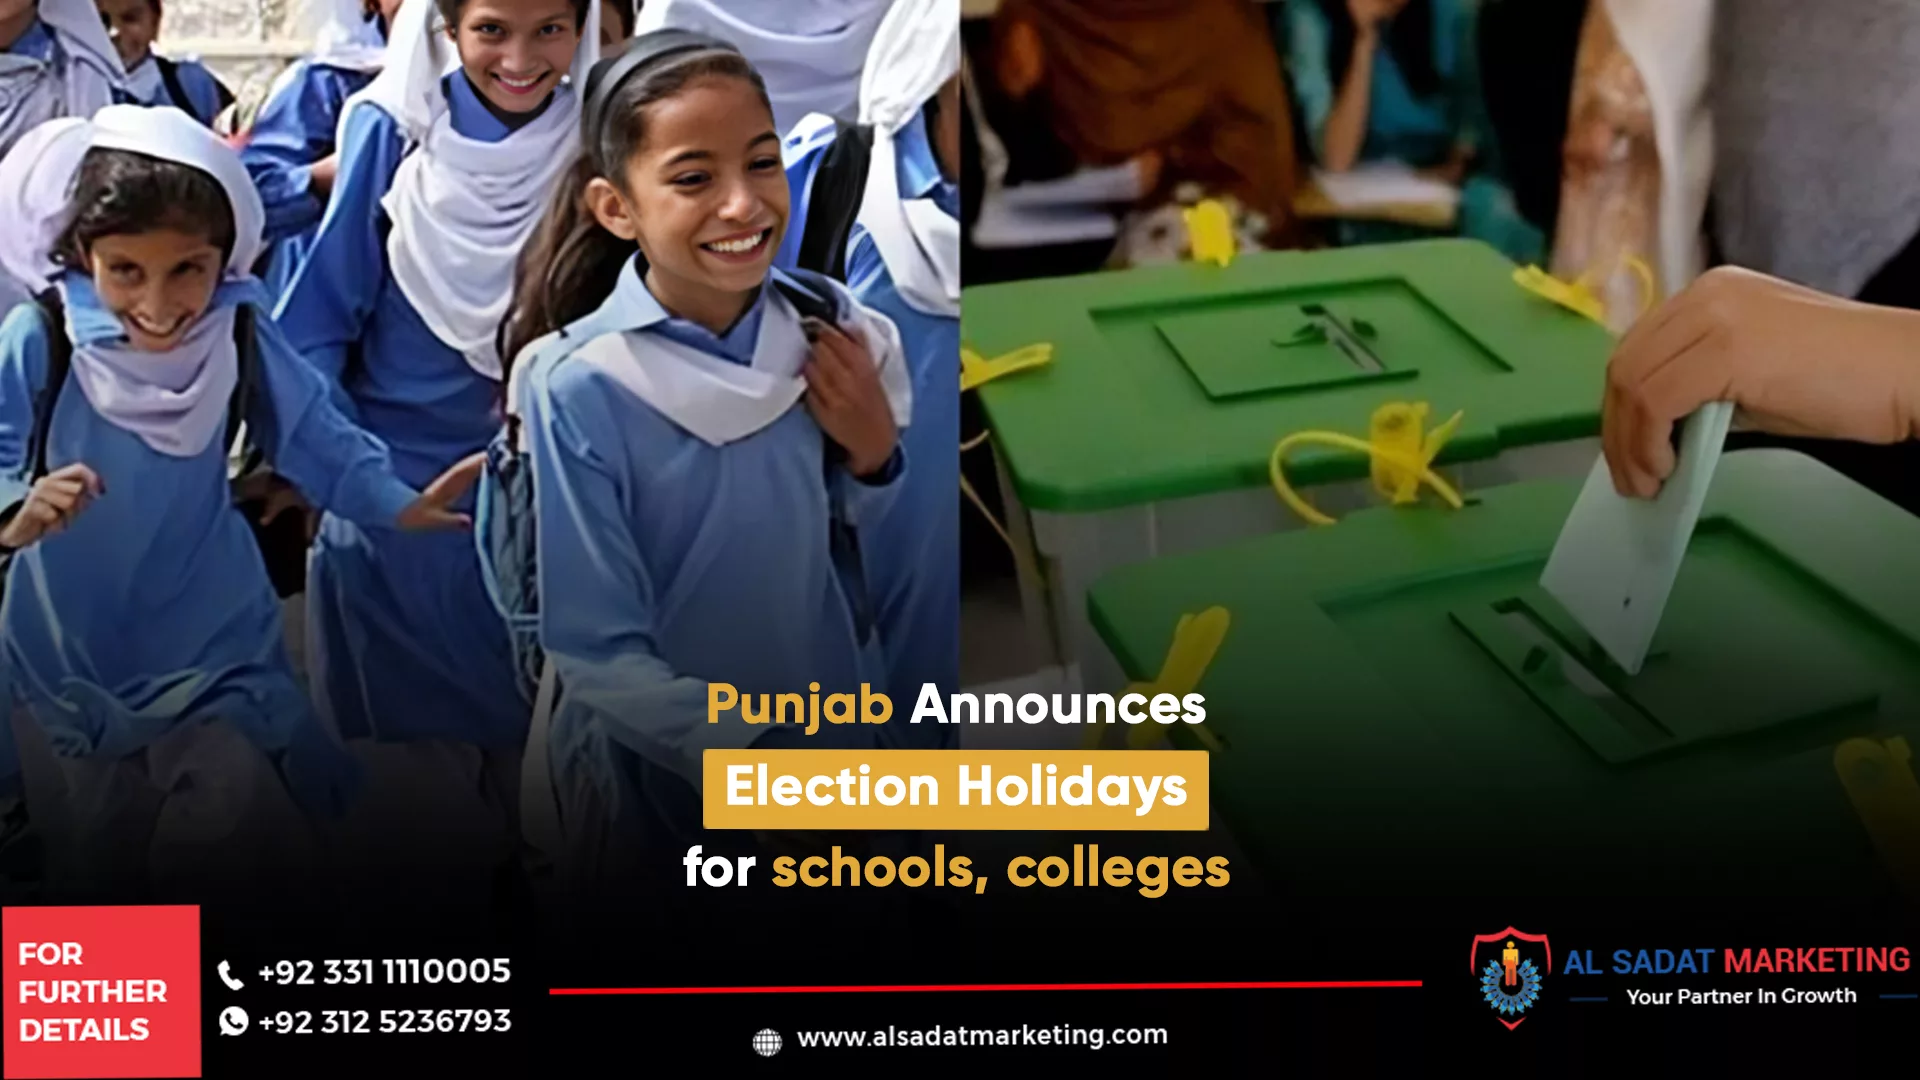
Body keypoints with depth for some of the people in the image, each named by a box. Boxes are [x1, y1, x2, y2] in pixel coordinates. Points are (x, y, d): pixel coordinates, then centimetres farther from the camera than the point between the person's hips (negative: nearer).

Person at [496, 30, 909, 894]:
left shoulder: (832, 330, -11)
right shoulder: (580, 388, -22)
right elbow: (598, 655, -18)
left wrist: (876, 460, -18)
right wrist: (758, 763, -22)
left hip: (836, 732, 3)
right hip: (649, 768, -3)